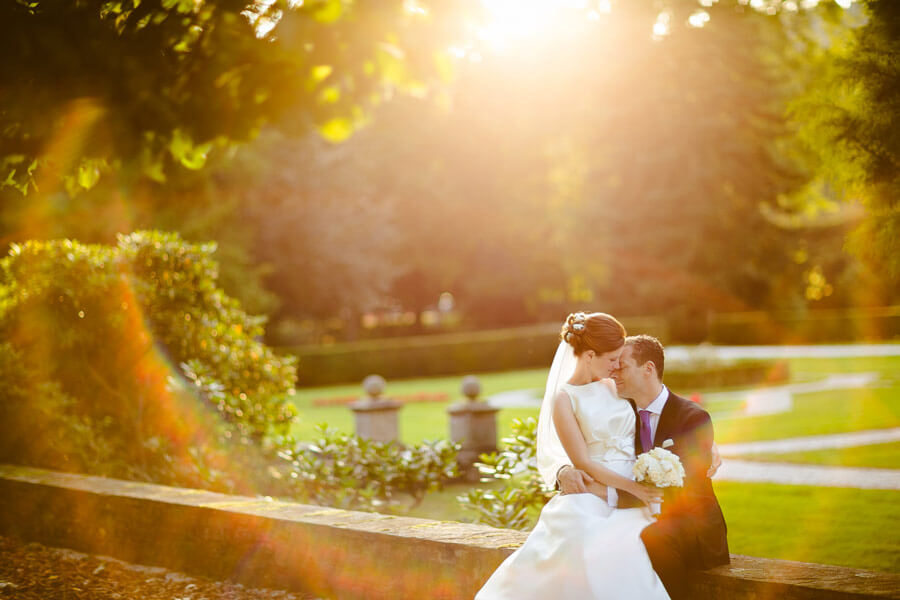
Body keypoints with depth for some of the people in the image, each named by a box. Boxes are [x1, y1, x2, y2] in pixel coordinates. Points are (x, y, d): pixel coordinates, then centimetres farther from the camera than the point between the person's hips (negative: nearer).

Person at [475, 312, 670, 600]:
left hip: (629, 508, 4)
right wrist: (634, 487, -14)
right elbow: (583, 463, -7)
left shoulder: (613, 386, 15)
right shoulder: (564, 398, -1)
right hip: (590, 504, -4)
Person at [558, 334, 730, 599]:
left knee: (655, 538, -38)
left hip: (691, 520, -5)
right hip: (646, 520, 5)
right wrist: (567, 472, -21)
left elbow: (673, 493, -22)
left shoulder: (694, 418, -11)